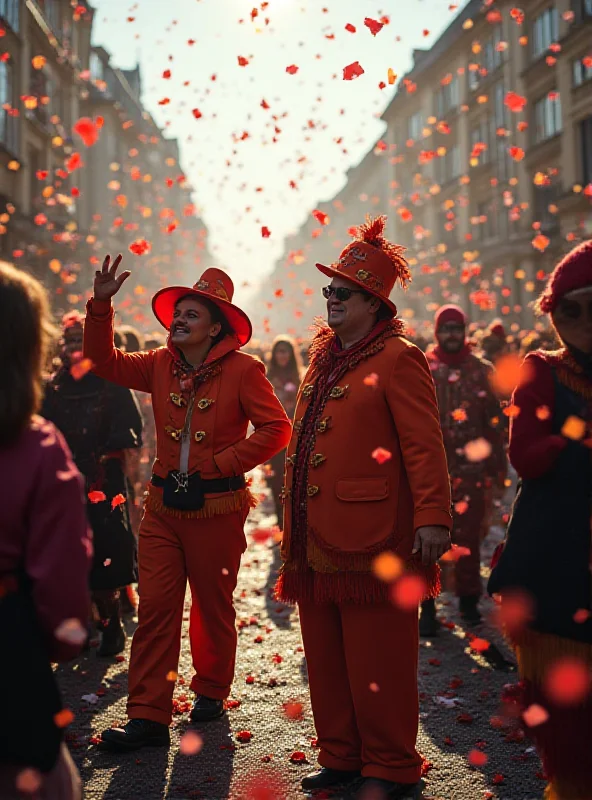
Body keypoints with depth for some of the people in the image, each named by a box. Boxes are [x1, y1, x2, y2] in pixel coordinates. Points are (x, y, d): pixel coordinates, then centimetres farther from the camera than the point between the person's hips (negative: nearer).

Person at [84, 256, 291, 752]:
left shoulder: (242, 369, -9)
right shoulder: (161, 366, 6)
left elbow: (276, 428, -11)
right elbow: (105, 361, 10)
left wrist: (221, 462, -13)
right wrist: (101, 305, -3)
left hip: (217, 508, -4)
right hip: (163, 506, 4)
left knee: (213, 606, 12)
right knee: (155, 608, 0)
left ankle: (211, 691, 34)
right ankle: (148, 717, 5)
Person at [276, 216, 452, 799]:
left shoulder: (398, 359, -8)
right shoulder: (324, 358, 16)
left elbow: (424, 445, -15)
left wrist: (432, 516, -23)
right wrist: (294, 522, 18)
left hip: (371, 535, -8)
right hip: (316, 535, 8)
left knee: (375, 658, 2)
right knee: (325, 654, 15)